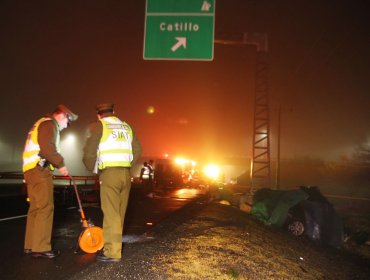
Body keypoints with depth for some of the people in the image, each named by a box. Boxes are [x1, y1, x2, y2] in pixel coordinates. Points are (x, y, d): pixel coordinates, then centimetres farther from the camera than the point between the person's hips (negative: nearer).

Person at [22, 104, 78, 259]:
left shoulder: (40, 124, 26)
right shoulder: (49, 124, -6)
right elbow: (47, 148, -20)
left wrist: (56, 164, 15)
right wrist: (61, 164, -11)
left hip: (31, 169, 10)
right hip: (39, 170, -10)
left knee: (35, 208, 12)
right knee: (45, 208, -10)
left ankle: (30, 246, 16)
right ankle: (41, 248, -9)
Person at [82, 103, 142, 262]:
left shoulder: (97, 126, 2)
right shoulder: (126, 127, 17)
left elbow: (89, 152, -5)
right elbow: (137, 150, 14)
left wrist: (92, 169, 11)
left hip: (109, 173, -5)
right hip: (126, 173, 6)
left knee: (111, 213, -3)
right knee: (119, 213, 12)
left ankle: (112, 252, -1)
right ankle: (112, 246, 22)